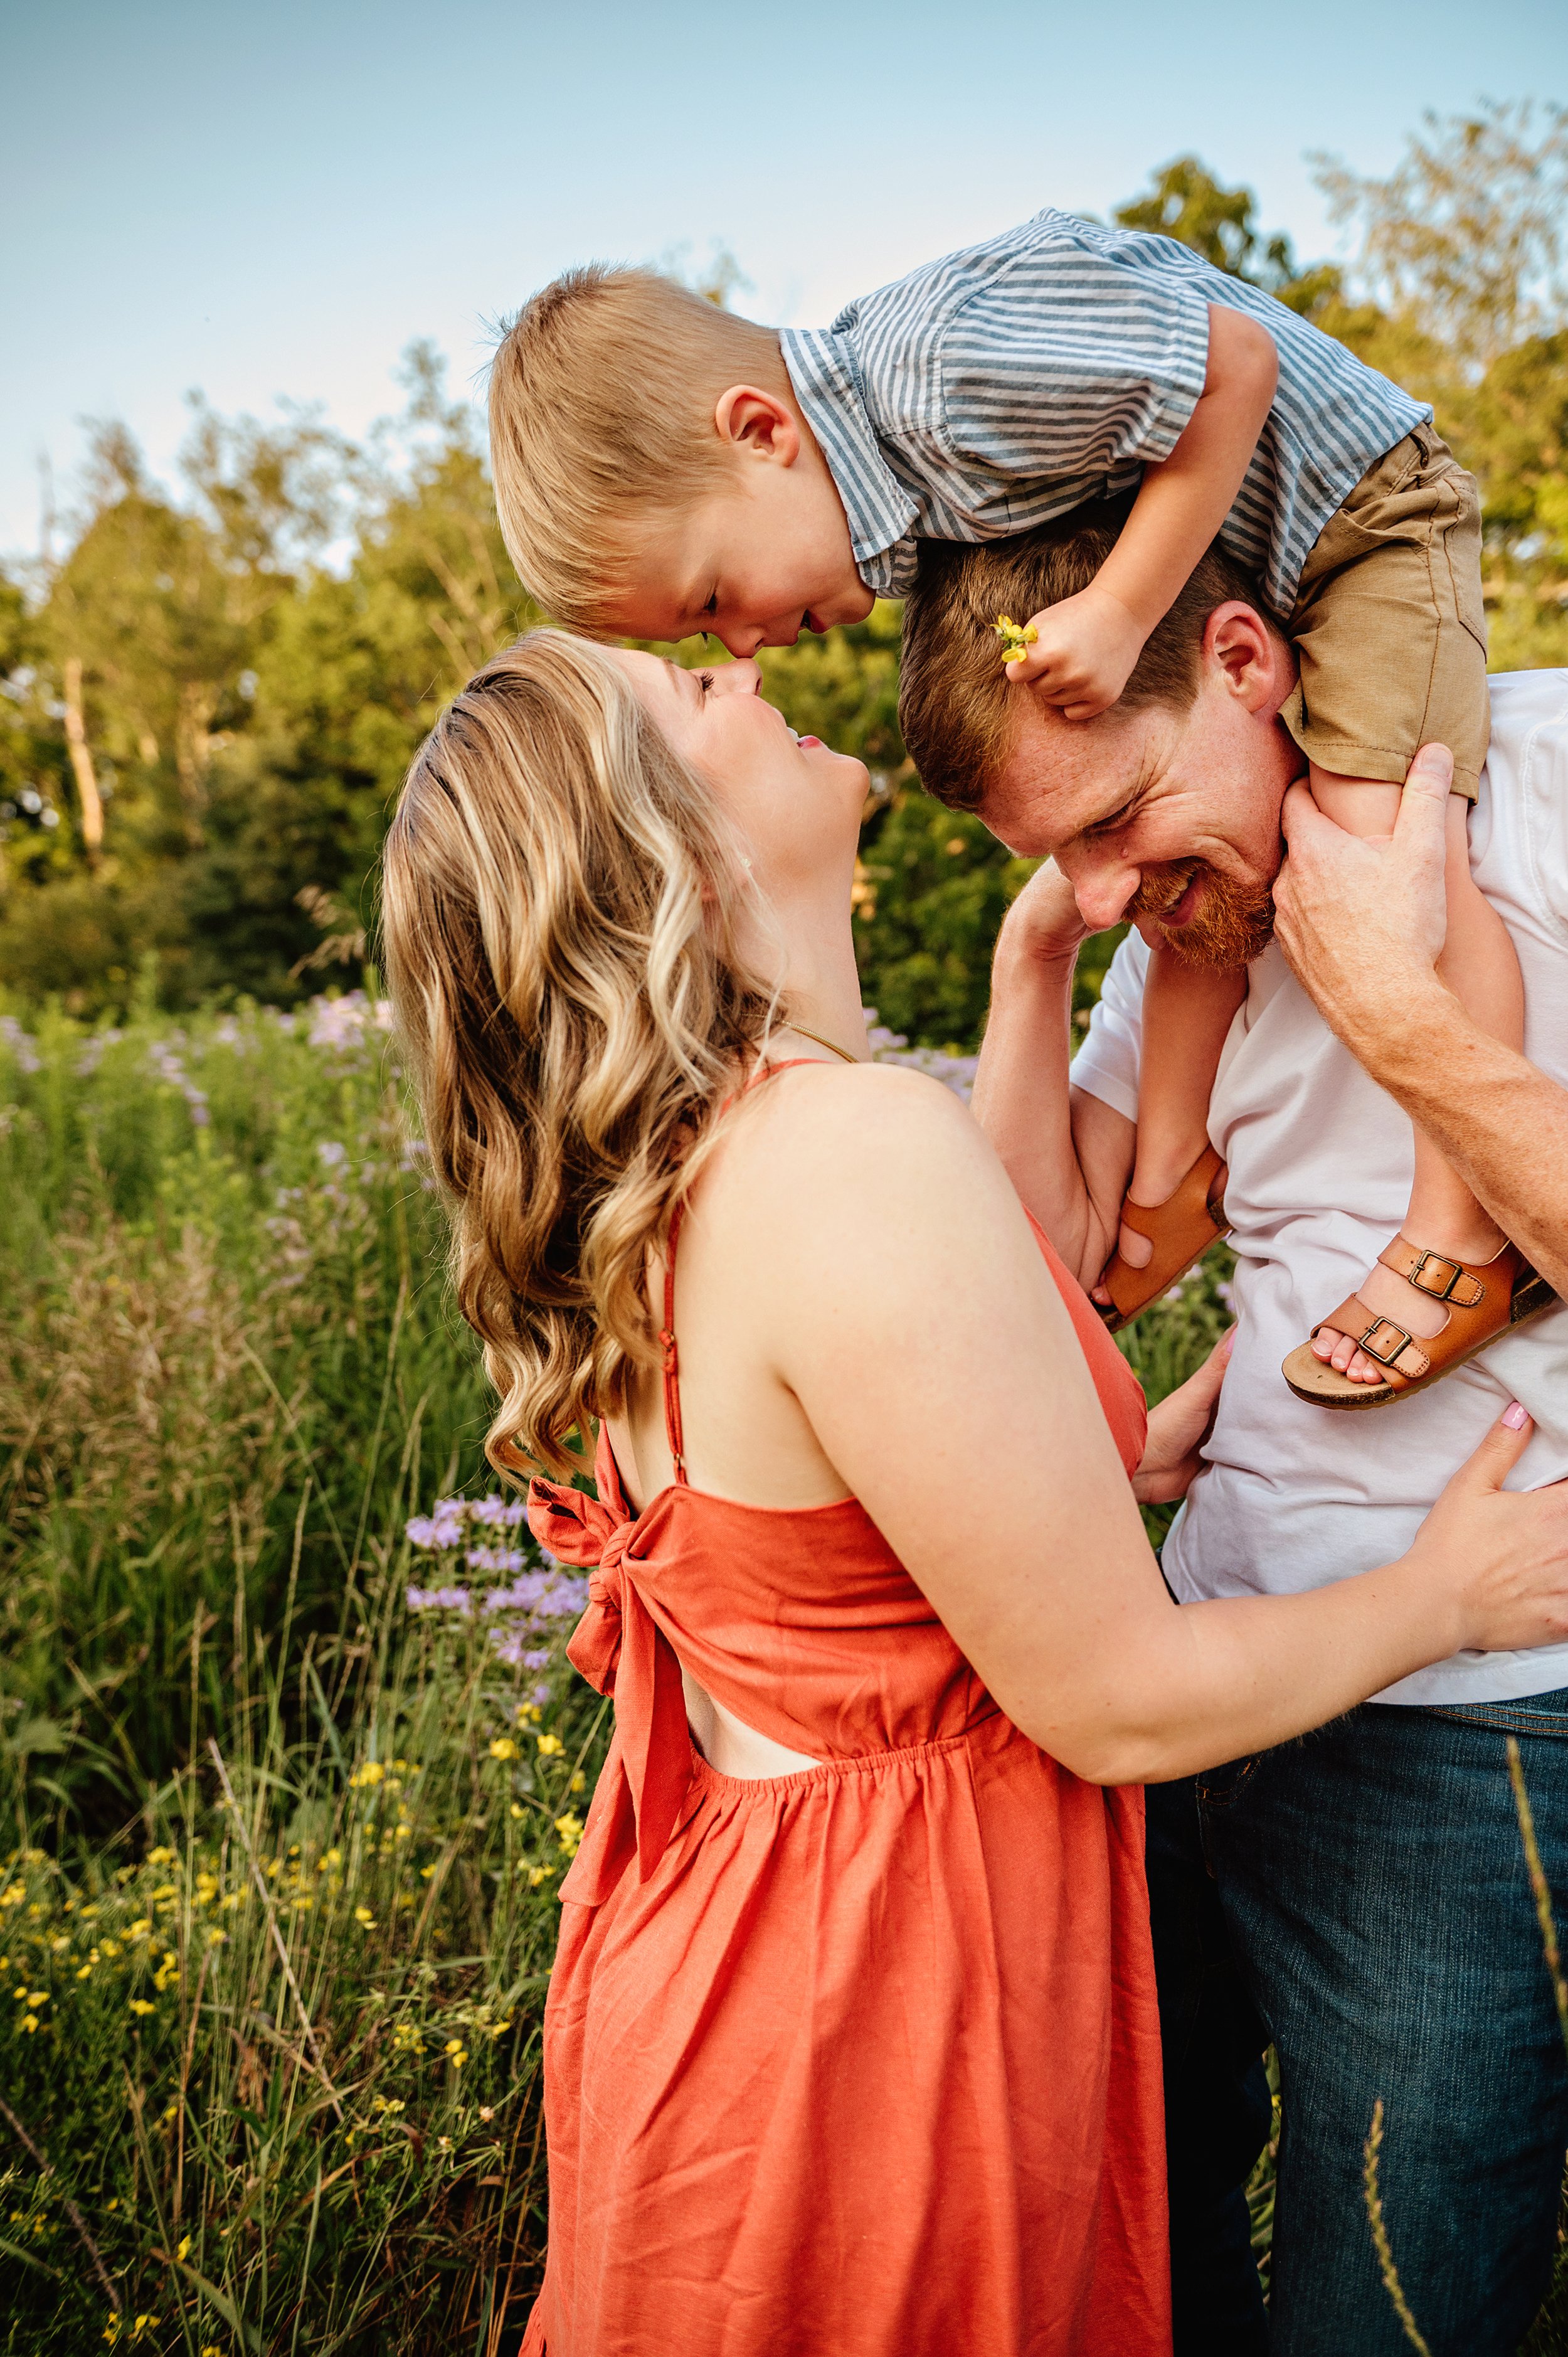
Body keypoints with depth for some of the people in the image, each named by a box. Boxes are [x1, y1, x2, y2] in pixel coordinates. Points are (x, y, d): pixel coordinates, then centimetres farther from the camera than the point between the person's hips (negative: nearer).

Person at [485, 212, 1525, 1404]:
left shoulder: (954, 369, -37)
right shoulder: (875, 465, -6)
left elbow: (1237, 365, -31)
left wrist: (1120, 614, -31)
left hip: (1363, 513, -9)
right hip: (1218, 581, 9)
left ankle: (1467, 1236, -15)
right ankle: (1174, 1176, 18)